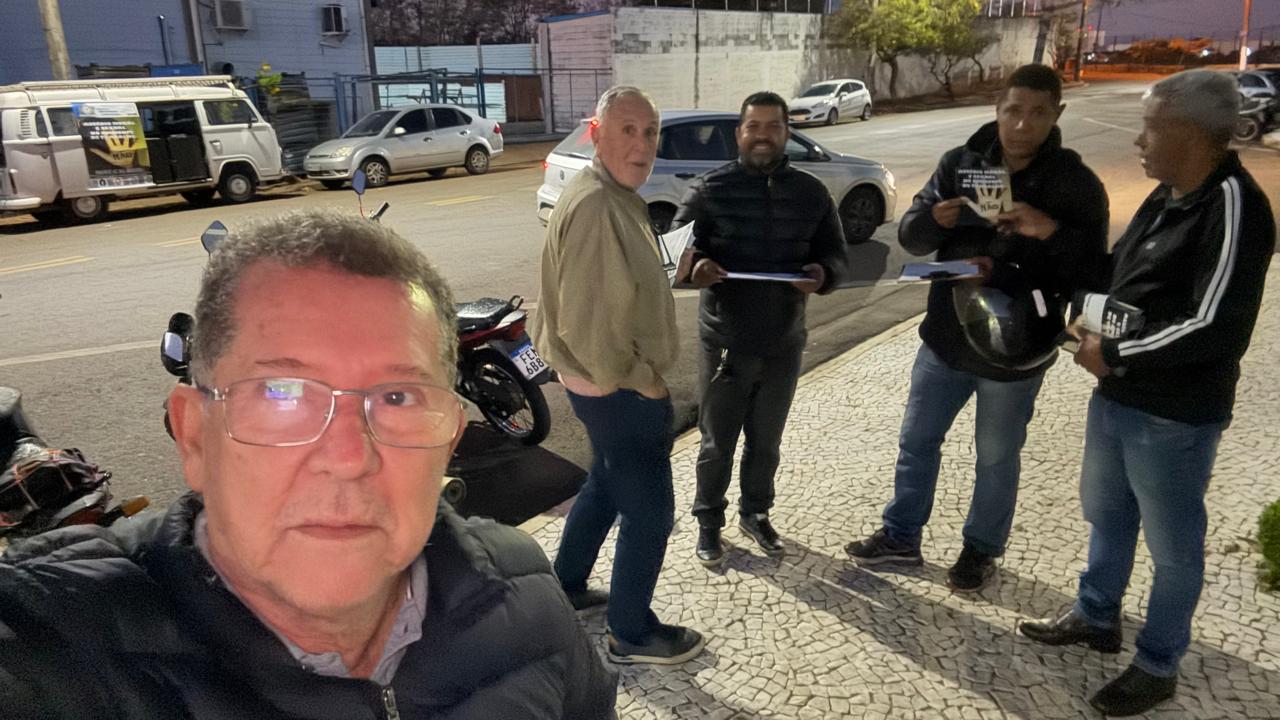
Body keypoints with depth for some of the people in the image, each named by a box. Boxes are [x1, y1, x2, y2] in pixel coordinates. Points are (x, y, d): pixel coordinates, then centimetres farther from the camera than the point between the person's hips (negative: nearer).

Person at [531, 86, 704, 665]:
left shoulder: (617, 197, 9)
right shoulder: (594, 206, -25)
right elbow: (586, 323, -28)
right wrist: (641, 382, -18)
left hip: (611, 383, 11)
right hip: (620, 390, -11)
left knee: (606, 485, 26)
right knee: (649, 513, 3)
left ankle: (566, 586, 44)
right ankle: (631, 634, 21)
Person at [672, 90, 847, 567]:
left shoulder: (811, 192, 3)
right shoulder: (709, 190, -6)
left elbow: (834, 252, 7)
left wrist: (823, 274, -17)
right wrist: (695, 265, -28)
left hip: (784, 344, 3)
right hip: (725, 344, -3)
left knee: (766, 440, 19)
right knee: (717, 443, 10)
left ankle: (755, 513, 40)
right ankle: (709, 523, 29)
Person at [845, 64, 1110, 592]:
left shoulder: (1076, 184, -9)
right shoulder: (960, 163, -1)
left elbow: (1091, 274, -12)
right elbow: (910, 237, -1)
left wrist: (1052, 232, -30)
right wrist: (934, 218, -24)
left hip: (1015, 349, -3)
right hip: (945, 335, 3)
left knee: (996, 458, 14)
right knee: (917, 440, 14)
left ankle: (981, 550, 35)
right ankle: (901, 536, 33)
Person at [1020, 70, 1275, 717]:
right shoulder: (1169, 196, 6)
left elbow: (1211, 326, -25)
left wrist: (1113, 354, -17)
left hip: (1174, 416, -9)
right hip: (1117, 396, 9)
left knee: (1172, 543, 10)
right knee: (1106, 512, 23)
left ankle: (1158, 665, 28)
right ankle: (1097, 617, 44)